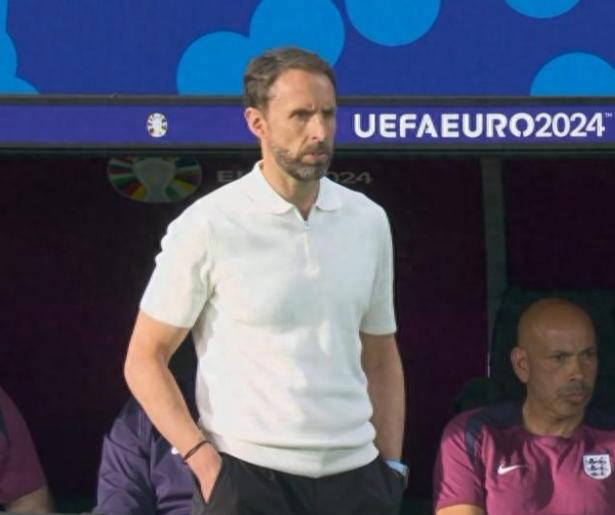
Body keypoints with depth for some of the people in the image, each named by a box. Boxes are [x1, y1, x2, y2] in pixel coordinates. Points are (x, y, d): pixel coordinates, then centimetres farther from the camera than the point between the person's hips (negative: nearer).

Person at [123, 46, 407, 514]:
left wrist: (392, 466, 8)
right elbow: (144, 360, -4)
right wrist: (203, 458, -13)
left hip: (353, 474, 4)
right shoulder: (208, 226, -7)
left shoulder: (368, 221, 7)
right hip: (246, 475, -4)